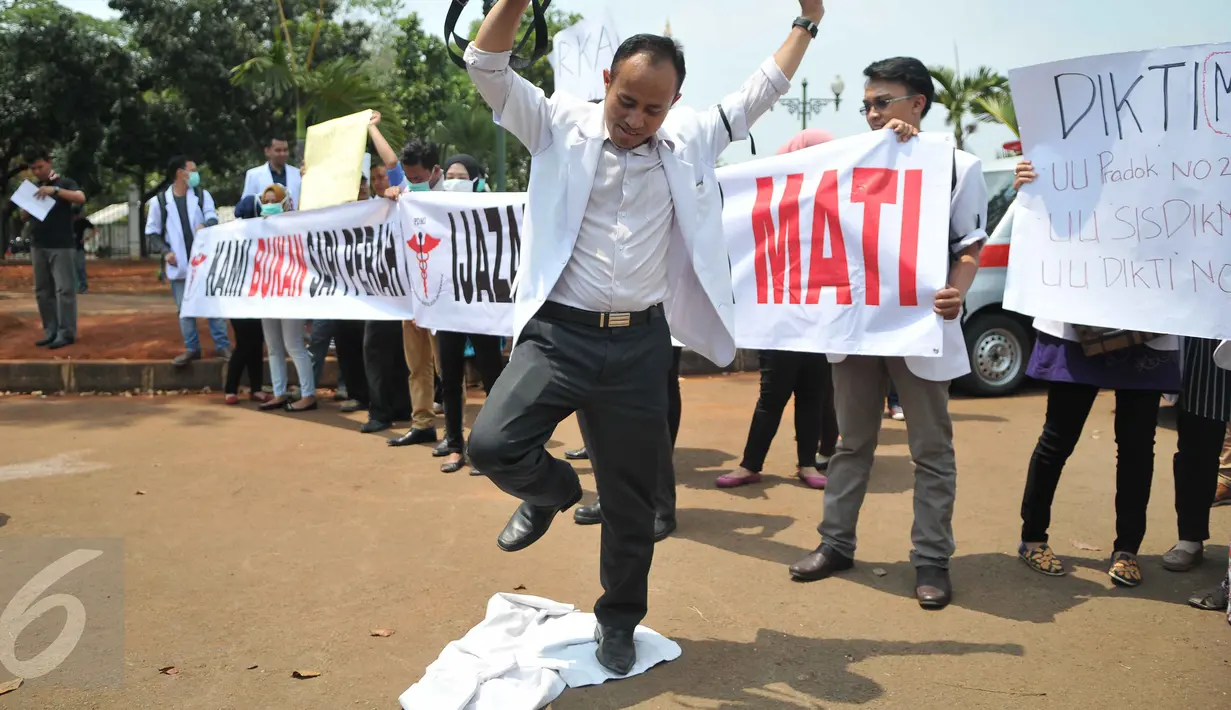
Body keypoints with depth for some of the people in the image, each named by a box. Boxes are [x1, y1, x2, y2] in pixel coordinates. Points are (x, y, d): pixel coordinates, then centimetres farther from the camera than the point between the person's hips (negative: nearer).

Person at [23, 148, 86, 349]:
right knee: (43, 291, 7)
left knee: (64, 290, -7)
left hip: (61, 246, -6)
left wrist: (55, 190, -28)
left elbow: (81, 198, -18)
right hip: (38, 247, 6)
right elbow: (24, 215, 16)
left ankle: (66, 333, -6)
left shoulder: (64, 183, 1)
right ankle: (51, 332, 12)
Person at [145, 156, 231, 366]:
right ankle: (192, 348, 15)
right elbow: (152, 233, 5)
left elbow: (213, 218, -8)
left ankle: (222, 345, 8)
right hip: (179, 264, 0)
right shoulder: (159, 201, 0)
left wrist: (204, 225, -31)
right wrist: (165, 251, -10)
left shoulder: (202, 195, 5)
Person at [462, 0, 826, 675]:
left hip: (640, 344, 2)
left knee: (631, 501, 9)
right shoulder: (561, 126, 0)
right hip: (560, 334, -1)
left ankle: (618, 621, 33)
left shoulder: (690, 139, 7)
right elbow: (486, 66, -9)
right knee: (492, 443, -21)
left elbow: (762, 90, 19)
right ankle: (551, 492, 16)